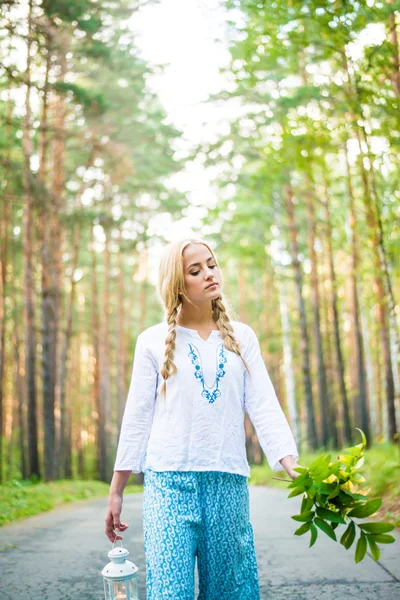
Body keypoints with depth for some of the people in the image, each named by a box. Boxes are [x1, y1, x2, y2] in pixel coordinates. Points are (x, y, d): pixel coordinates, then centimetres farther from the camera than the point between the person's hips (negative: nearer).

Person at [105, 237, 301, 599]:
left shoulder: (242, 337, 10)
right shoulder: (153, 341, 6)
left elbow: (265, 406, 2)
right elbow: (137, 418, 7)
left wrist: (293, 466, -12)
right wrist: (116, 492, 5)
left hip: (229, 482, 2)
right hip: (168, 481, -2)